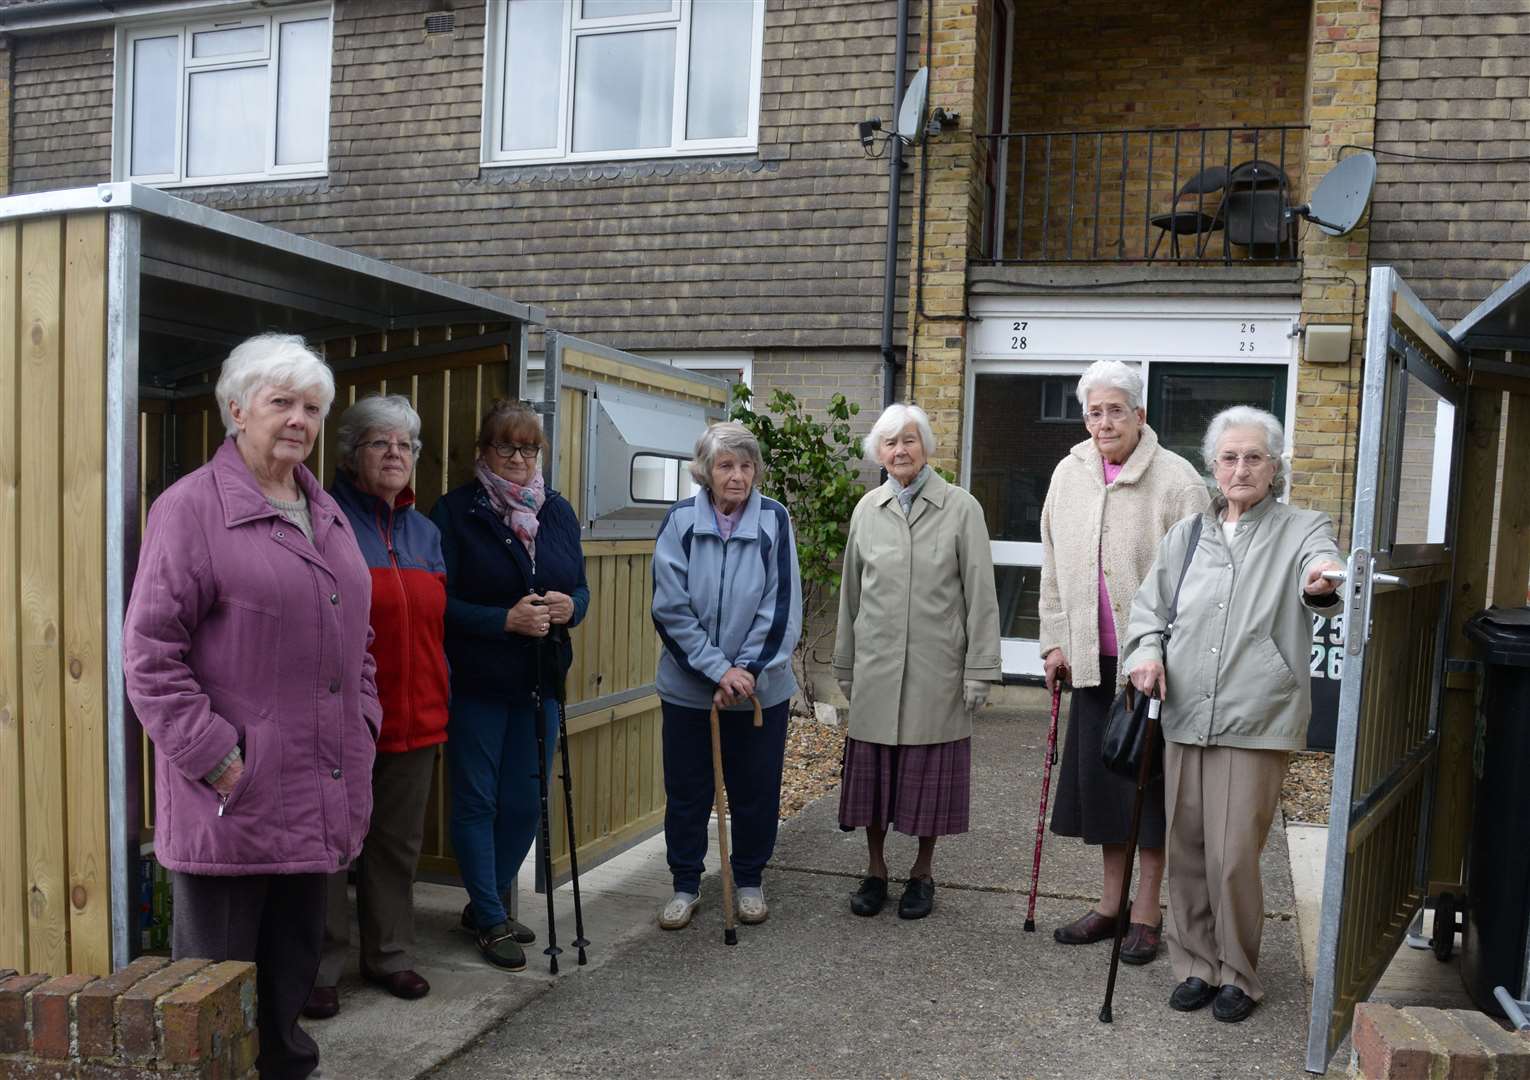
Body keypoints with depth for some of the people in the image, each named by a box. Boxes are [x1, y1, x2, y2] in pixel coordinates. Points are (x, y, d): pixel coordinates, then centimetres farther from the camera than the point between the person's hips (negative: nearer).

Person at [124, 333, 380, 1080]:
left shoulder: (327, 513, 14)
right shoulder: (191, 506, -8)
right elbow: (150, 650, -12)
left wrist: (361, 730, 12)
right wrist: (213, 755, -16)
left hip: (313, 795, 7)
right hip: (232, 795, -7)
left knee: (294, 964, 19)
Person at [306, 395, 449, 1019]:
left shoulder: (425, 533, 13)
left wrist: (439, 696, 14)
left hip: (414, 717, 6)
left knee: (398, 842, 15)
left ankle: (389, 954, 29)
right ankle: (320, 968, 17)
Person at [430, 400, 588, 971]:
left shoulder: (558, 510, 8)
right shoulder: (456, 510, -7)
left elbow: (580, 587, 13)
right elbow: (441, 602, -11)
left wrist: (570, 607, -10)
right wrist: (506, 620, -22)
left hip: (539, 682, 5)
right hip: (475, 683, -5)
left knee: (525, 803, 12)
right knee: (477, 802, 5)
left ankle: (486, 905, 32)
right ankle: (492, 921, 20)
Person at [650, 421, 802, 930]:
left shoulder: (774, 520, -7)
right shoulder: (681, 521, -8)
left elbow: (782, 607, -7)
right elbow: (670, 609, -10)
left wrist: (747, 669, -12)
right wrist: (718, 670, -15)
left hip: (762, 686, 0)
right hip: (689, 687, 0)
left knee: (756, 791, 12)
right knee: (686, 791, 11)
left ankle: (750, 881, 32)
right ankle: (685, 885, 28)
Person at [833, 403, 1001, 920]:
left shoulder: (961, 508, -4)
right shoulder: (867, 509, 6)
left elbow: (980, 595, -4)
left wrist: (979, 669, -8)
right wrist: (845, 665, 14)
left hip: (937, 665, -2)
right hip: (877, 664, 3)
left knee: (929, 769, 7)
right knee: (872, 768, 8)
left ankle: (922, 873, 23)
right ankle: (875, 871, 24)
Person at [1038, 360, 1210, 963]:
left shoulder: (1175, 480, -10)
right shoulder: (1068, 476, 7)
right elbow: (1054, 567, 14)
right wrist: (1055, 641, 13)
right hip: (1093, 659, 5)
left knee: (1150, 779, 3)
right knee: (1099, 777, 12)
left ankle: (1147, 913, 17)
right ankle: (1111, 903, 26)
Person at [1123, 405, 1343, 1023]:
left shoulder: (1301, 531, 0)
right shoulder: (1187, 534, 12)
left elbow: (1319, 575, -21)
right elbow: (1150, 604, 18)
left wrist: (1322, 584, -45)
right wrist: (1146, 650, -2)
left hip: (1255, 722, -4)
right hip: (1185, 716, 4)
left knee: (1234, 856, -3)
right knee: (1186, 849, 10)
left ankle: (1237, 975, 18)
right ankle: (1196, 965, 28)